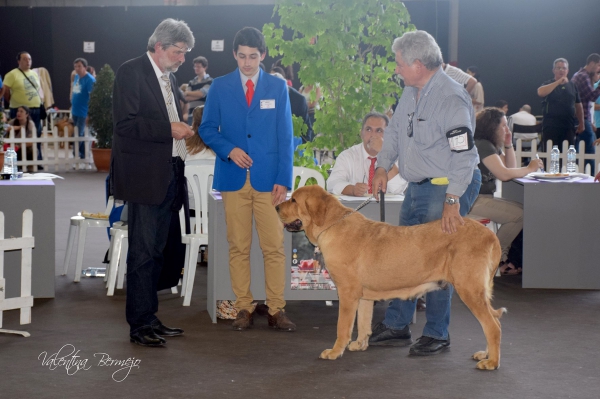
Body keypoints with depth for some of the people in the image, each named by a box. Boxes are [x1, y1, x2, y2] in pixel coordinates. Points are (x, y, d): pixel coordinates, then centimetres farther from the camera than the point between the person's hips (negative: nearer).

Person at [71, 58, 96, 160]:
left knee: (79, 134, -5)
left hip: (83, 112, -8)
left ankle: (76, 155, 1)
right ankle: (82, 155, 22)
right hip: (75, 111, 8)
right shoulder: (76, 77, 9)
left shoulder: (90, 79, -15)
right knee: (80, 134, 14)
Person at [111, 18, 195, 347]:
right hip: (144, 176, -8)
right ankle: (139, 325, 2)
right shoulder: (131, 73, -8)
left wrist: (183, 130, 9)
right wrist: (169, 129, -19)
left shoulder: (169, 78, 18)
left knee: (157, 251, 12)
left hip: (168, 176, 8)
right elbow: (126, 123, -17)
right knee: (143, 252, -5)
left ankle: (149, 318, 21)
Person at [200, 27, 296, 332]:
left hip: (268, 179, 0)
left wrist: (284, 179, -4)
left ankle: (276, 310, 4)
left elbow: (285, 136, 4)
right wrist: (229, 149, -12)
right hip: (234, 178, 0)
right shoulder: (220, 87, 6)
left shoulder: (278, 87, 6)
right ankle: (243, 309, 11)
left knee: (274, 247, -2)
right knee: (238, 247, 3)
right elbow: (207, 129, 8)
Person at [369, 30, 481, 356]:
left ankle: (437, 334, 10)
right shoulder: (411, 91, 6)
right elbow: (395, 129, 20)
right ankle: (396, 326, 24)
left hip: (450, 186, -9)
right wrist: (383, 165, 8)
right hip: (418, 185, 9)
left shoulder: (452, 98, -21)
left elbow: (464, 155, -24)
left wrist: (452, 200, -28)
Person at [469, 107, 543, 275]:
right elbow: (504, 174, -24)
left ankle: (502, 258, 1)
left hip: (483, 198, 11)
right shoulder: (482, 145, -15)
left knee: (523, 210, 2)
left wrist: (508, 144, 6)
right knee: (519, 215, -18)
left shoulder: (492, 146, 17)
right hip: (475, 201, -11)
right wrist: (529, 168, -11)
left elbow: (511, 168, 17)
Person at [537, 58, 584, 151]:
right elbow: (540, 92, -21)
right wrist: (558, 82, -22)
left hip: (568, 126, 4)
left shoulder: (572, 86, 14)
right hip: (551, 126, -4)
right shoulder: (549, 84, 3)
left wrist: (581, 123, 12)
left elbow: (578, 105, 18)